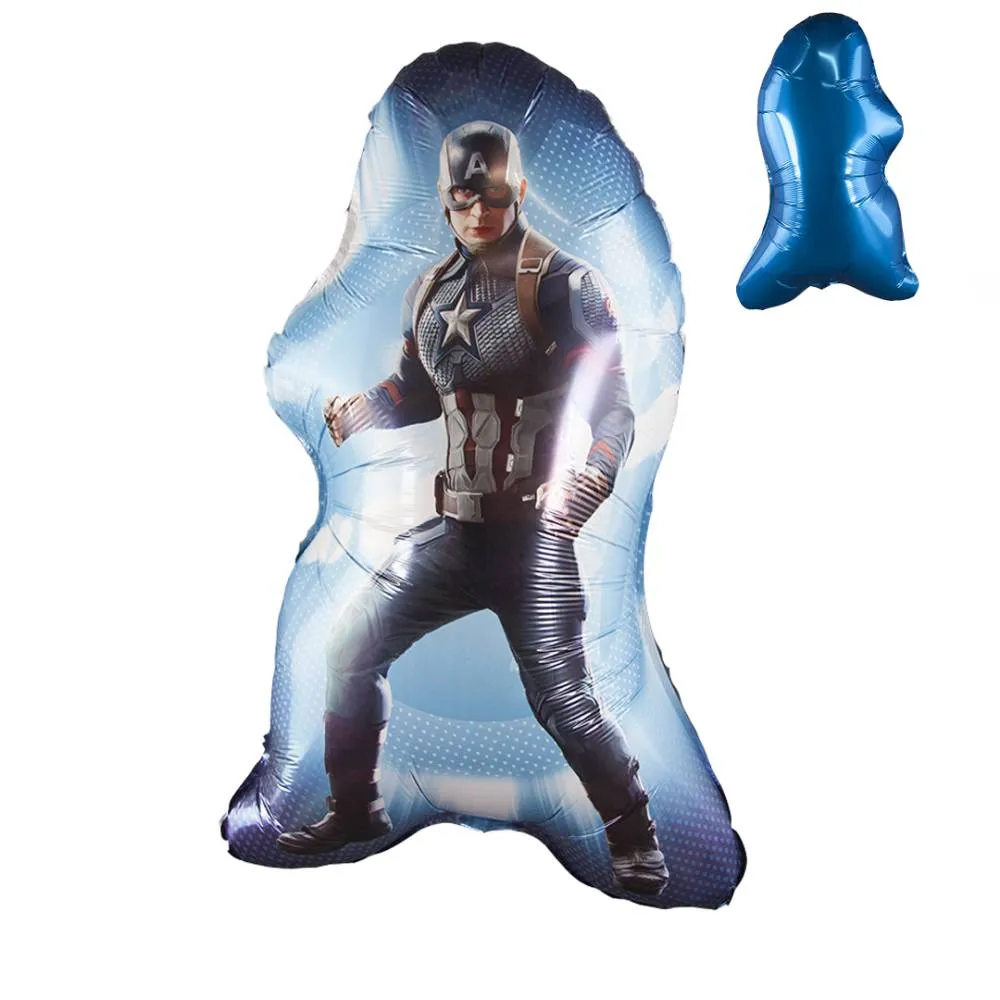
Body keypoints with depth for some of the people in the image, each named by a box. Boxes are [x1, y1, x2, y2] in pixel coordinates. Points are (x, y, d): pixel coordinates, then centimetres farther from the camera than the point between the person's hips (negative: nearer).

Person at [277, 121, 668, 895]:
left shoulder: (567, 286, -9)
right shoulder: (430, 292, 10)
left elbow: (612, 405, -13)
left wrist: (595, 475, -34)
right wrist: (356, 412, -2)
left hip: (533, 536, -6)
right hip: (451, 530, 7)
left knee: (563, 697, -8)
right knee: (353, 647, 11)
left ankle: (636, 840, 19)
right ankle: (355, 809, 32)